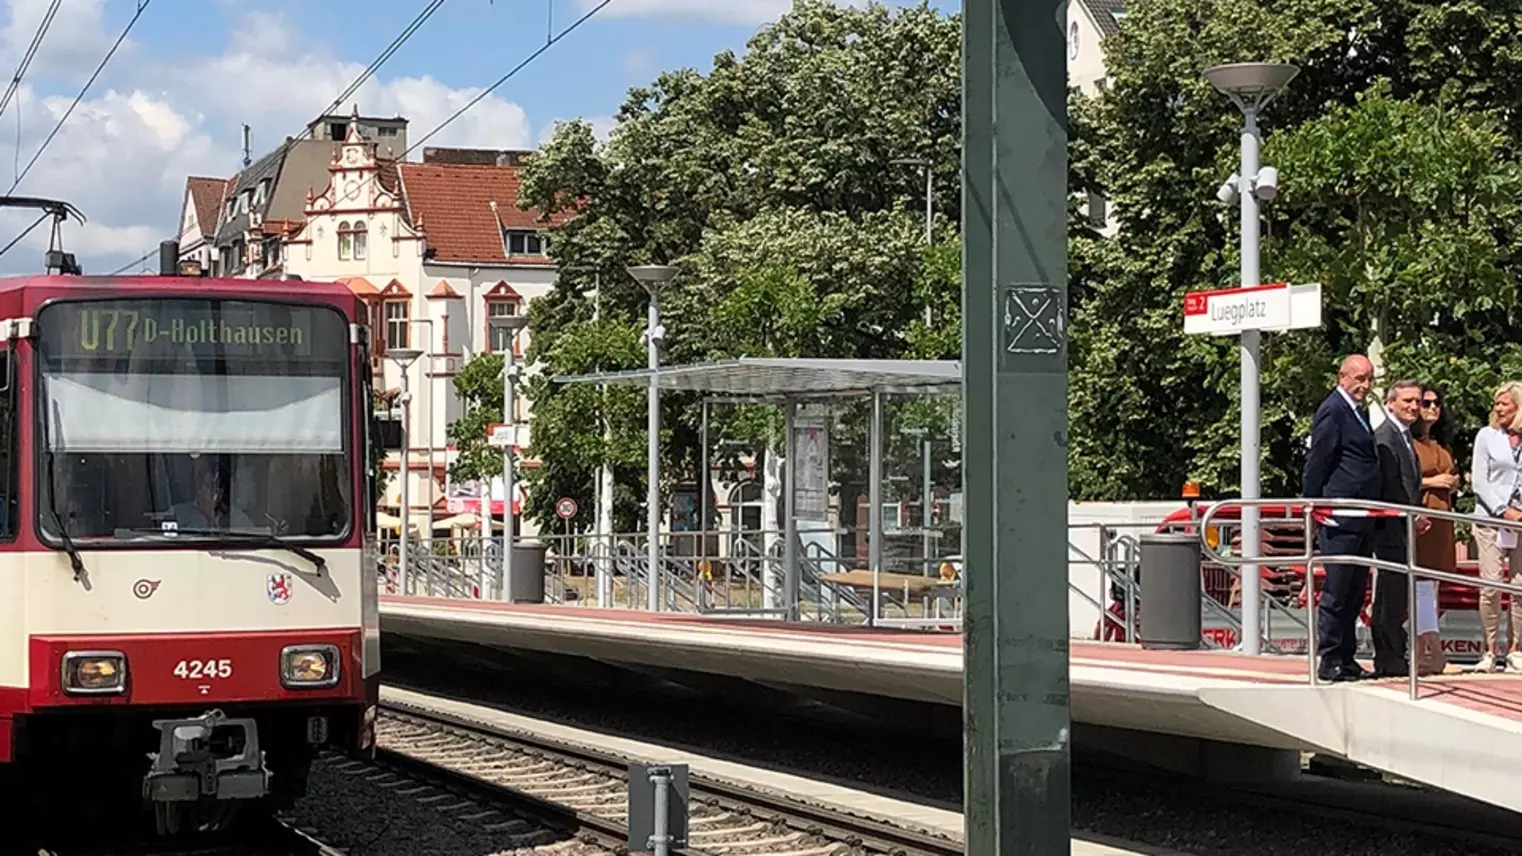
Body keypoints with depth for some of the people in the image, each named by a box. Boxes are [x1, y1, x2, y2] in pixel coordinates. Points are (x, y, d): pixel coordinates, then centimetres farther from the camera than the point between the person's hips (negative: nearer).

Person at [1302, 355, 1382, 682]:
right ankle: (1330, 661, -2)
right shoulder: (1332, 410, -10)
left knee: (1354, 593, 11)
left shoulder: (1357, 411, 19)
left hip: (1362, 519, 10)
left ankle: (1346, 658, 17)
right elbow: (1316, 462, -12)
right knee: (1336, 592, -5)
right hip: (1340, 519, -10)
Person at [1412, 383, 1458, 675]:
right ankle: (1435, 652, -15)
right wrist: (1429, 481, -14)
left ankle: (1421, 654, 11)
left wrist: (1453, 484, 8)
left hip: (1441, 518, 8)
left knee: (1430, 588, 8)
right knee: (1423, 586, -11)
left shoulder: (1443, 445, 19)